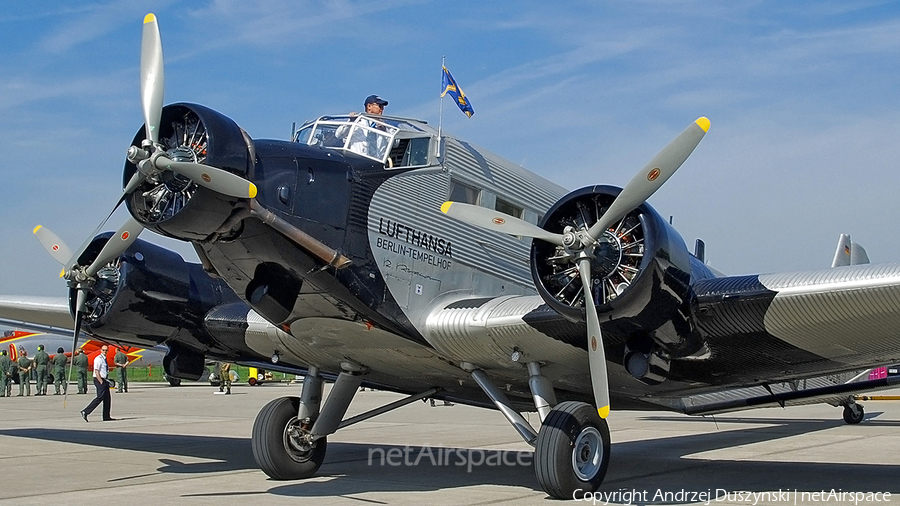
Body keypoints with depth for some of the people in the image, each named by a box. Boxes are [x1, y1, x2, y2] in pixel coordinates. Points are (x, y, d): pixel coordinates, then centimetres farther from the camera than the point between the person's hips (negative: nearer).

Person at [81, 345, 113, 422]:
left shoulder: (104, 359, 17)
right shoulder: (98, 359, -12)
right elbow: (96, 371, -19)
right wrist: (101, 382, -22)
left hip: (104, 380, 10)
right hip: (99, 380, -10)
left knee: (107, 398, 9)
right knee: (100, 397, -19)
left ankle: (106, 417, 13)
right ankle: (85, 412, -19)